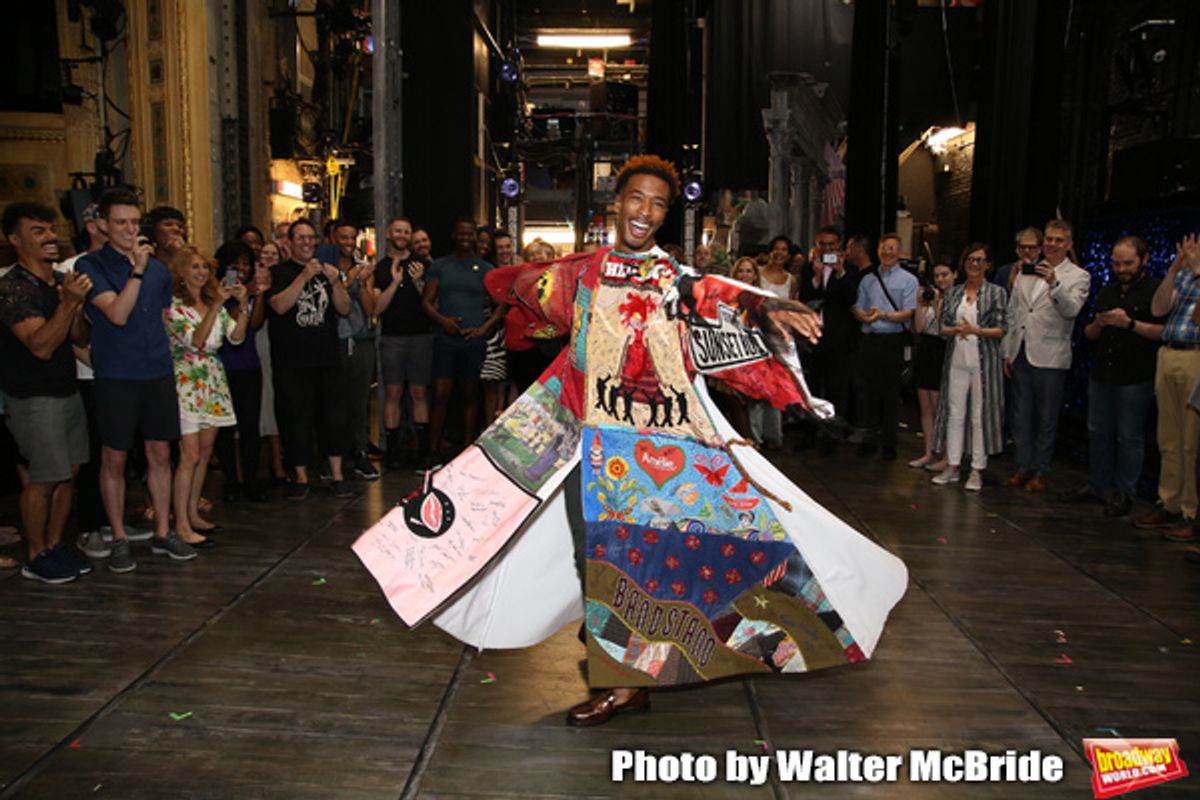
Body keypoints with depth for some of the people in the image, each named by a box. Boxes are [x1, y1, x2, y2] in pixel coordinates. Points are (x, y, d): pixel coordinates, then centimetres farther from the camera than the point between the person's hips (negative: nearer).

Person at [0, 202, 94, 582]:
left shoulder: (60, 281, 10)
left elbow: (80, 338, 9)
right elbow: (41, 345, -23)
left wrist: (78, 307, -10)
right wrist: (68, 302, -31)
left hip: (67, 390, 8)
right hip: (33, 398, -8)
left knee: (67, 472, 11)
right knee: (43, 478, -2)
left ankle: (55, 544, 24)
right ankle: (35, 557, 12)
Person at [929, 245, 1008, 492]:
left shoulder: (997, 293, 2)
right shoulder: (953, 292, 12)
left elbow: (1001, 330, -4)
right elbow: (943, 327, 8)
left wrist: (977, 330, -20)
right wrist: (956, 330, -13)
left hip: (983, 362, -3)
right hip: (956, 360, 3)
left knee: (980, 414, 0)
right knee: (954, 413, 5)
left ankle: (977, 470, 7)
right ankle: (952, 466, 13)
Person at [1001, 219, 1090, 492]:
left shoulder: (1078, 276, 0)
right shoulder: (1025, 272, 12)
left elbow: (1072, 310, -16)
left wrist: (1054, 284, -30)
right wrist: (1007, 352, 11)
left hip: (1050, 357, -4)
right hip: (1021, 354, 4)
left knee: (1046, 419, 3)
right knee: (1021, 416, 10)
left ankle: (1040, 472, 12)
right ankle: (1023, 467, 20)